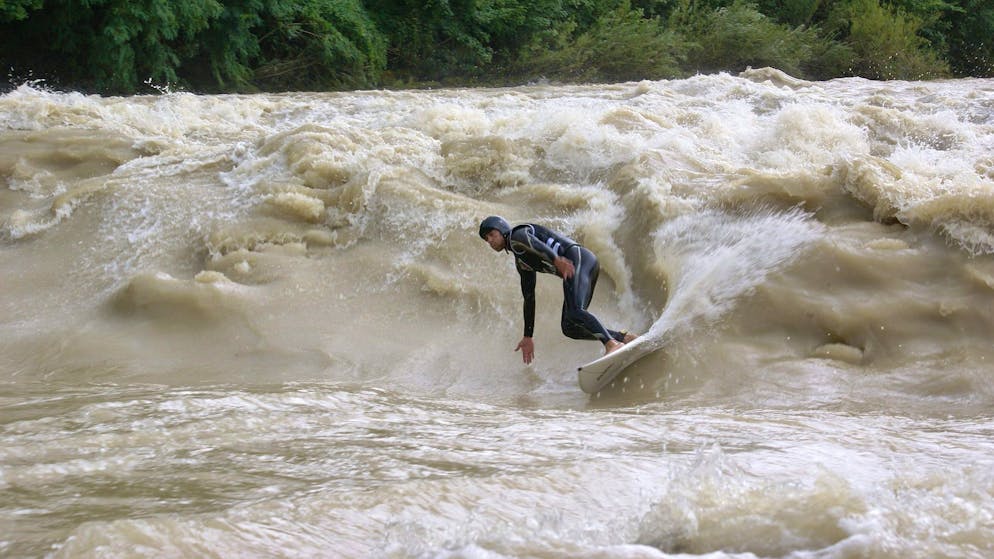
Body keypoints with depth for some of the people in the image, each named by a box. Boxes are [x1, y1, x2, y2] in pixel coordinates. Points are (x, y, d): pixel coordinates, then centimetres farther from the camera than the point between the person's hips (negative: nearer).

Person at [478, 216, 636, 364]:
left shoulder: (516, 235, 3)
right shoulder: (521, 263, 29)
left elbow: (533, 243, -20)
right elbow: (529, 298, 32)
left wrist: (556, 260, -39)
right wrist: (528, 336, 32)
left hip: (578, 258, -9)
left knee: (574, 312, -28)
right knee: (570, 328, 2)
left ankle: (612, 344, -37)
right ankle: (624, 337, 0)